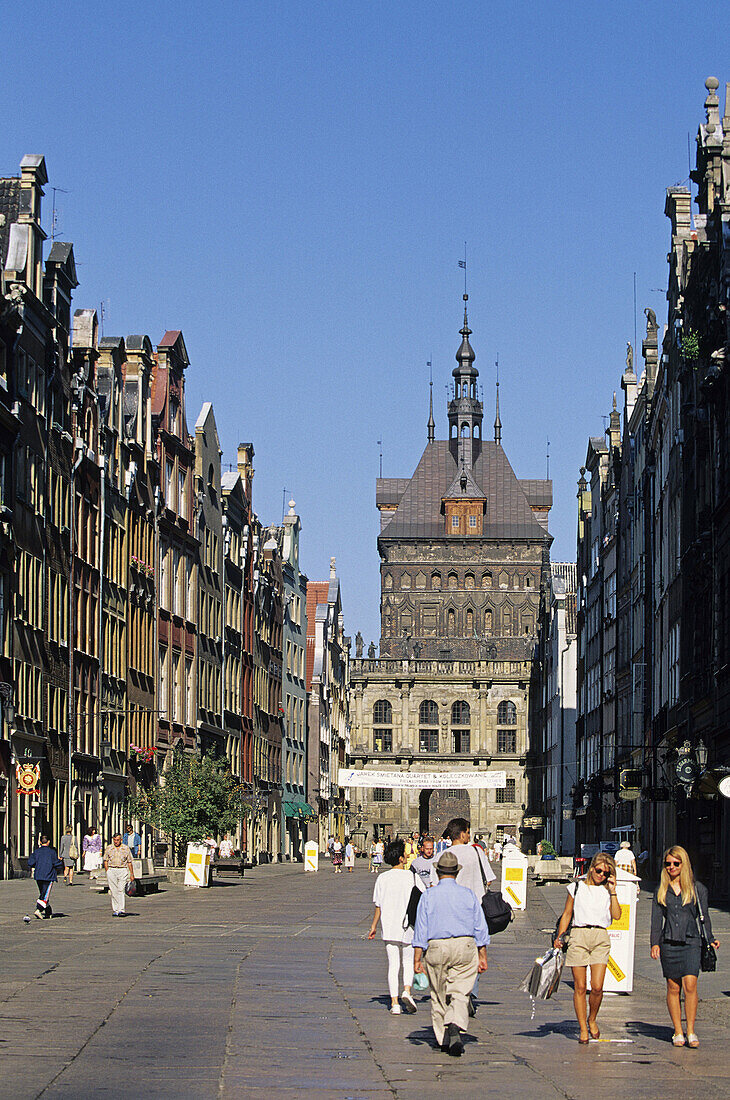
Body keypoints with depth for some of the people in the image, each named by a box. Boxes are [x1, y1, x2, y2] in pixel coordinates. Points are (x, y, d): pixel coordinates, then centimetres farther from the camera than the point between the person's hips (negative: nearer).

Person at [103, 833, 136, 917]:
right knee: (114, 891, 0)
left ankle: (121, 910, -14)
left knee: (121, 890, -11)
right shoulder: (109, 848, 9)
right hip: (111, 870, 1)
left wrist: (132, 874, 6)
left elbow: (129, 862, 9)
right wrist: (107, 872, 2)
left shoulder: (126, 848, 6)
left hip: (123, 871, -1)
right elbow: (105, 861, 11)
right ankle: (115, 910, 6)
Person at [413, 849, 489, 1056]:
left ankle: (443, 1040, 17)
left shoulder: (428, 896, 0)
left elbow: (420, 931, -2)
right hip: (465, 947, 0)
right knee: (460, 994, 0)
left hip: (436, 948, 0)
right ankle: (456, 1027, -26)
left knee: (439, 996, 12)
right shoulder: (468, 895, 4)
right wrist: (482, 956, 12)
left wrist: (417, 960, 0)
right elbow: (480, 928, 6)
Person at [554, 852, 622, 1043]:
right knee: (580, 987, -3)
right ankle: (583, 1029, 6)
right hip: (578, 935, 0)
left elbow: (616, 915, 1)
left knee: (597, 987, -10)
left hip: (600, 937, 1)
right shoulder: (577, 887, 10)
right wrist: (559, 937, 6)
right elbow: (567, 914, 14)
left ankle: (592, 1020, 15)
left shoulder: (607, 891, 13)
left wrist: (612, 891, -1)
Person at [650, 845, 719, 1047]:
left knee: (690, 984, -14)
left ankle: (691, 1031, -7)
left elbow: (704, 917, 10)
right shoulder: (661, 890, 11)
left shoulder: (697, 889, 6)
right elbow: (657, 918, 11)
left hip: (691, 942, -2)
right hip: (668, 943, 2)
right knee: (673, 988, 3)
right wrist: (655, 943, 2)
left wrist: (710, 939, 2)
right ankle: (678, 1032, 10)